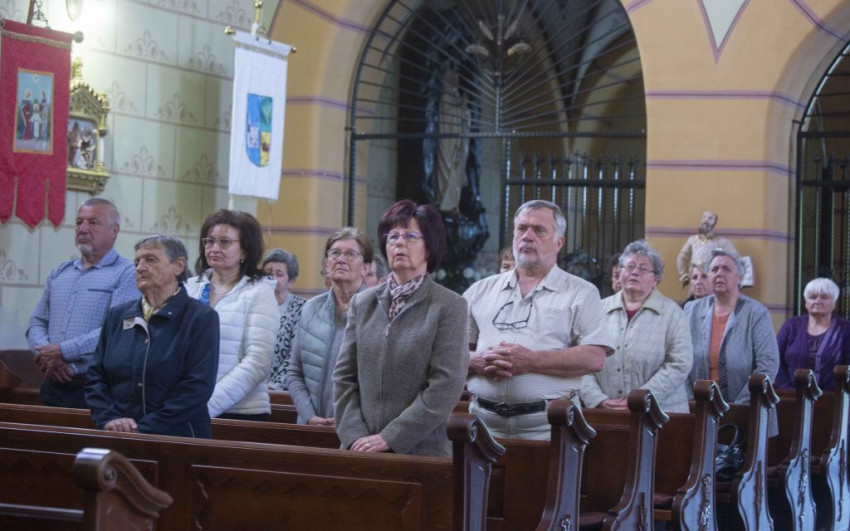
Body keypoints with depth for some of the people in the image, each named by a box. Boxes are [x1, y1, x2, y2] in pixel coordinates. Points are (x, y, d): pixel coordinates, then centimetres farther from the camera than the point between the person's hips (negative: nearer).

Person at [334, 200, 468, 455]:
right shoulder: (362, 303, 10)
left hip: (420, 451, -3)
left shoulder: (450, 307, -3)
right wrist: (355, 435, -7)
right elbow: (344, 377, 7)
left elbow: (446, 386, -10)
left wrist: (390, 438, -14)